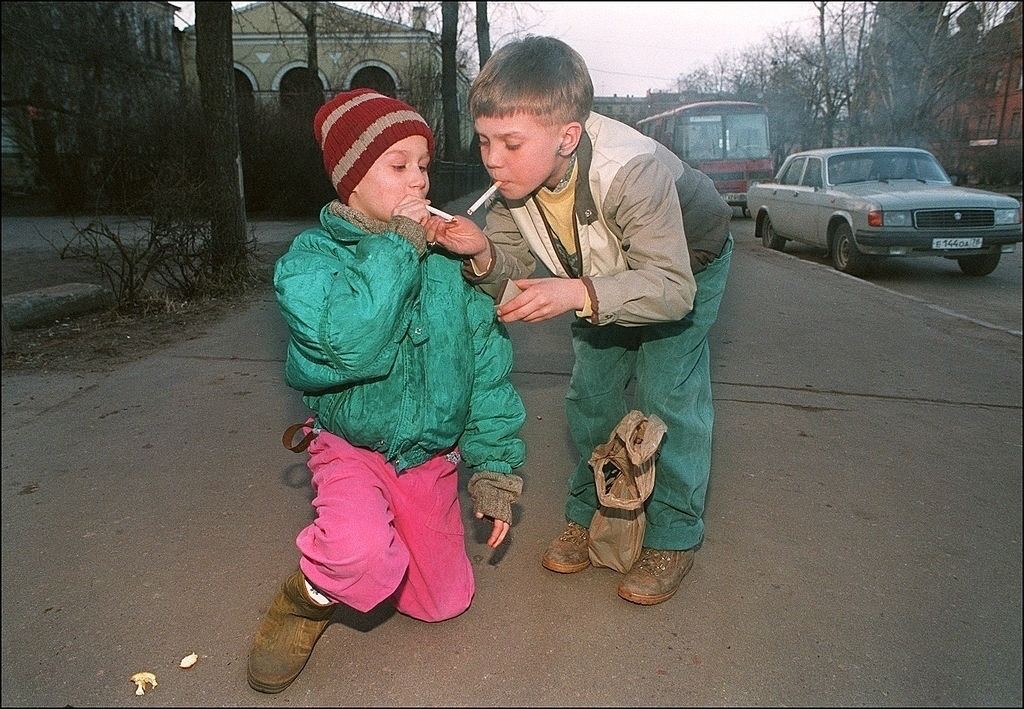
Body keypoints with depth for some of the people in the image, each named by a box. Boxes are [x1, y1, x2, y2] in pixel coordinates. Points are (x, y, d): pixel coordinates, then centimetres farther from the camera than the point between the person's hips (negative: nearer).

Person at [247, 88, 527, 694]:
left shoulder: (447, 259, -8)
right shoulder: (311, 257, -15)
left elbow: (488, 362, -5)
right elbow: (349, 343, -35)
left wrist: (496, 469, -5)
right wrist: (398, 247, -27)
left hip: (432, 456, 4)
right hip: (351, 446, -3)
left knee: (445, 601, 11)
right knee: (362, 555, -34)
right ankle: (310, 597, 4)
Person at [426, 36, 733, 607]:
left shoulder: (633, 171, -43)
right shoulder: (516, 175, -24)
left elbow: (671, 286, -43)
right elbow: (518, 262, -15)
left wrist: (578, 293, -57)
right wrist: (485, 254, -38)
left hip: (687, 265, -5)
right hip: (607, 275, 6)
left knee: (668, 396, -11)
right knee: (590, 393, 4)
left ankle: (675, 537, 6)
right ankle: (589, 512, 21)